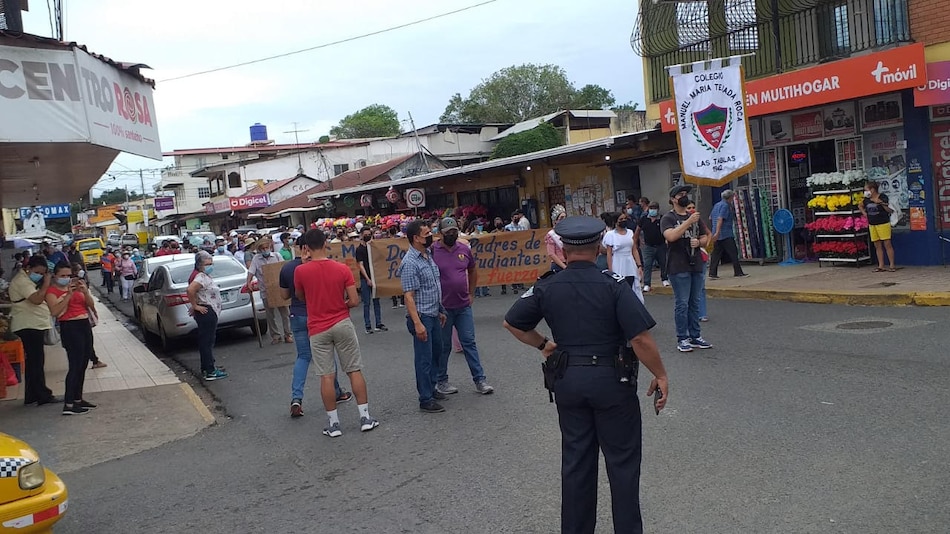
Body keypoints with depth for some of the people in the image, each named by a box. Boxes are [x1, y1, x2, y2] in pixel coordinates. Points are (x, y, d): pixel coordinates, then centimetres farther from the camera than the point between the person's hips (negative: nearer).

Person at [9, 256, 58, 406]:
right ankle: (43, 396, -4)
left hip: (34, 326, 11)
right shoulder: (22, 281, -14)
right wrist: (46, 283, -18)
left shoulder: (27, 279, 17)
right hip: (29, 326, -11)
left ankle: (31, 396, 19)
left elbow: (40, 299, 18)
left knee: (32, 362, 13)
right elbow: (37, 299, -26)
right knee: (36, 362, -7)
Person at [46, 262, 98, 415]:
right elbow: (55, 312, -21)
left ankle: (78, 399, 19)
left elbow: (90, 305, 12)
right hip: (70, 328, -7)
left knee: (83, 365, 10)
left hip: (85, 325, 7)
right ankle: (68, 405, -11)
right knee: (75, 366, -12)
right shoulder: (52, 291, -5)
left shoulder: (76, 287, 14)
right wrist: (69, 295, -24)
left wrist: (85, 292, -7)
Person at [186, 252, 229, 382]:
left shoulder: (205, 276, 14)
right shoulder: (201, 277, -17)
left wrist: (195, 306, 19)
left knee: (207, 342, 16)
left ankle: (207, 368, 24)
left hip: (210, 313, 11)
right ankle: (210, 372, -4)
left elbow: (192, 291, 28)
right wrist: (195, 306, -22)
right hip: (206, 312, -11)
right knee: (207, 342, -7)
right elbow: (190, 290, -33)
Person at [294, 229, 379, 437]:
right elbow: (354, 301, -9)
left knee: (326, 376, 4)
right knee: (355, 371, 8)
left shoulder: (300, 271, -8)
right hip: (342, 324, 1)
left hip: (318, 330, 0)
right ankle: (365, 418, 11)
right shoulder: (342, 269, -6)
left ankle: (333, 423, 9)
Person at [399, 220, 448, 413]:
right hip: (422, 317, -9)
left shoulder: (428, 255, 8)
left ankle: (431, 388, 35)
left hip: (434, 315, 9)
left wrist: (440, 310, 19)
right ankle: (425, 400, 9)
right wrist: (417, 323, -25)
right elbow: (409, 296, -21)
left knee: (436, 352, 20)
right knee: (424, 358, 0)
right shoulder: (410, 263, -20)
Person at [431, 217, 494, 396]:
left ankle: (480, 380, 11)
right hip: (442, 307, -3)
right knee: (443, 346, 8)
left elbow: (473, 271, 19)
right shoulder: (432, 251, -10)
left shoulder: (465, 249, 4)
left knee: (469, 342, 7)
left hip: (464, 306, 4)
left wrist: (470, 294, 13)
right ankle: (441, 381, 22)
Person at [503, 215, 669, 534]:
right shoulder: (613, 284, -14)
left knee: (576, 460, 15)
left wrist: (543, 345, 18)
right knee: (622, 460, 10)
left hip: (568, 382, 4)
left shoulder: (547, 287, -3)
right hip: (611, 380, -3)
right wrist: (660, 375, -6)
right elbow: (641, 338, -18)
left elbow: (512, 323, 6)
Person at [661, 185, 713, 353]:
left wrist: (699, 242, -3)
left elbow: (705, 238, 20)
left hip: (696, 265, 6)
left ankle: (696, 337, 18)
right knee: (682, 304, -4)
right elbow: (670, 236, -22)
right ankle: (682, 339, 3)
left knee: (695, 303, 11)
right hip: (679, 268, -6)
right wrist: (689, 222, -24)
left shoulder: (695, 216, 16)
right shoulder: (668, 218, -3)